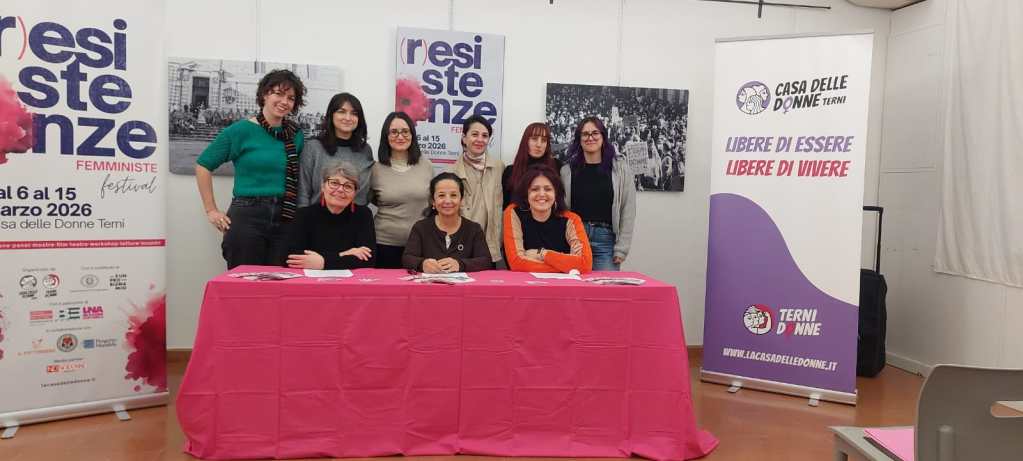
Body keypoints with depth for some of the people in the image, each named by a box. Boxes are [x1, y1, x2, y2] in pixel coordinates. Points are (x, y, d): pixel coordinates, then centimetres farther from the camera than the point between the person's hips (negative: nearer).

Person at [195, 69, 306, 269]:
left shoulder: (296, 135, 8)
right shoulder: (242, 130, -2)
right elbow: (203, 165, 2)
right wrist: (211, 210, -1)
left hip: (284, 221, 3)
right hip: (246, 217, -3)